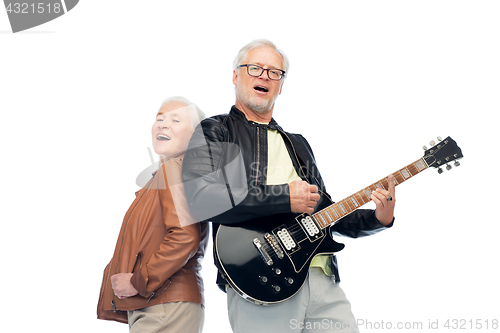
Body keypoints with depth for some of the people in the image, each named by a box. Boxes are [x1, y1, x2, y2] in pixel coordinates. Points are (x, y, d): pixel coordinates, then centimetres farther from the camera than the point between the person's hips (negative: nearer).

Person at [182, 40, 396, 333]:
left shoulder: (298, 144, 25)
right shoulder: (213, 132, 4)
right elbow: (200, 198, -14)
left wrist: (377, 219, 9)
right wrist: (284, 197, -14)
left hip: (322, 280, 6)